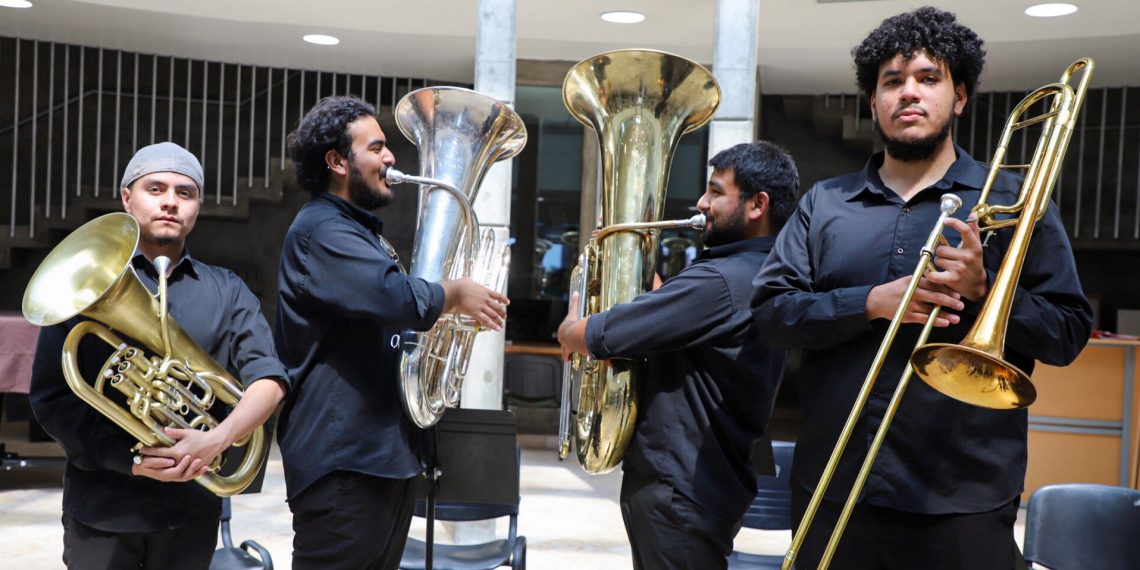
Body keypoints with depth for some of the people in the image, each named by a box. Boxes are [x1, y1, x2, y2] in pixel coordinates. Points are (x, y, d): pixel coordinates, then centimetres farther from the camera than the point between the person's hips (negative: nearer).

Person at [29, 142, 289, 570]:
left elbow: (269, 379, -5)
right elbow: (49, 396, -4)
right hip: (101, 506, -1)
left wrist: (217, 439, -22)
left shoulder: (226, 291, 6)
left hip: (191, 507, 2)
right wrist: (131, 460, -16)